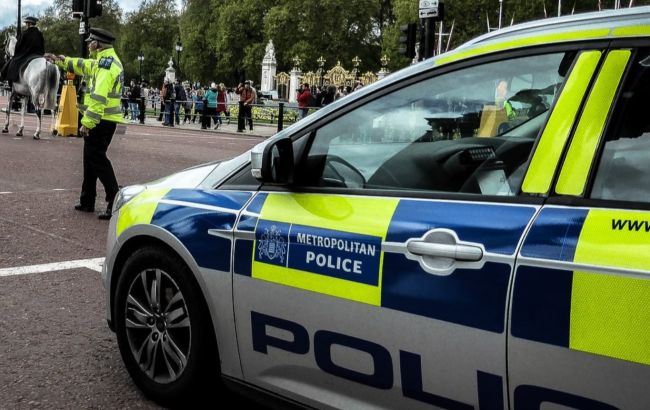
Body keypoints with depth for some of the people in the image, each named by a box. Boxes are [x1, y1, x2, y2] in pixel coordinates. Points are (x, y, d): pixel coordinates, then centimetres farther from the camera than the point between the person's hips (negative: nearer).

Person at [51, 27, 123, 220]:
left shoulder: (106, 64, -17)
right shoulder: (107, 60, 15)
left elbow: (99, 98, -25)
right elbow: (85, 65, 34)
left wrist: (87, 122, -26)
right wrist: (64, 61, 43)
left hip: (101, 120, -10)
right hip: (105, 119, 10)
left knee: (97, 158, -11)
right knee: (91, 156, 16)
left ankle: (115, 201, -14)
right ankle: (87, 201, 26)